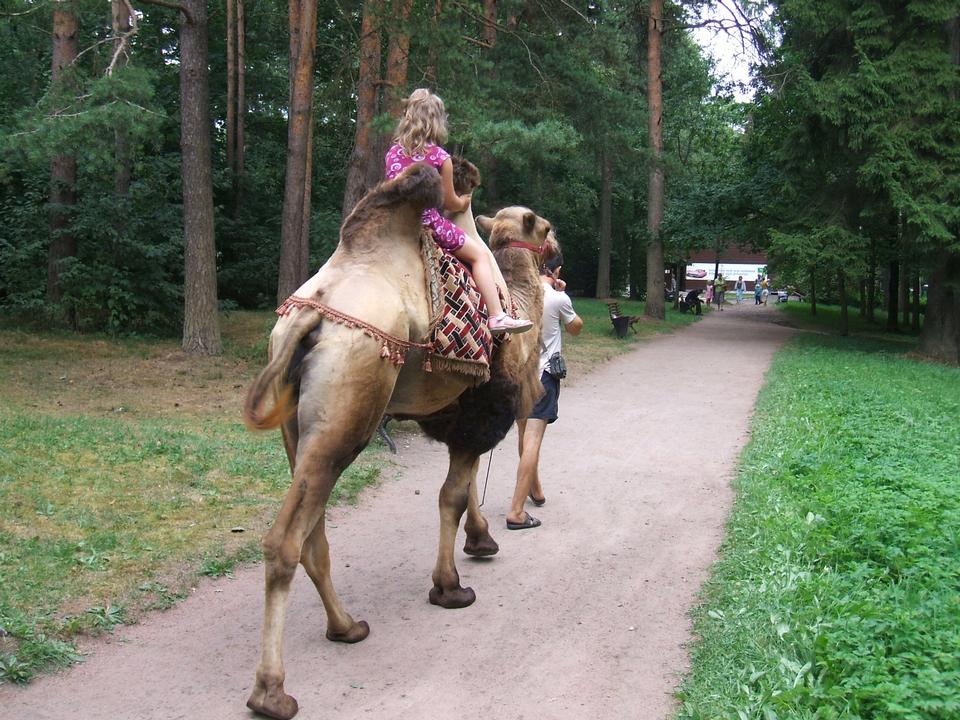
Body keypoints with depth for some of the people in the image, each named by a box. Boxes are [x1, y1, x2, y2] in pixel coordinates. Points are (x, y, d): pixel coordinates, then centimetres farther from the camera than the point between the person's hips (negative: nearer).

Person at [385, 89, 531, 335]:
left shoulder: (392, 153, 6)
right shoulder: (440, 157, -8)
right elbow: (450, 202, 0)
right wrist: (463, 203, 23)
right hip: (429, 224, -5)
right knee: (480, 255, 6)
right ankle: (496, 316, -2)